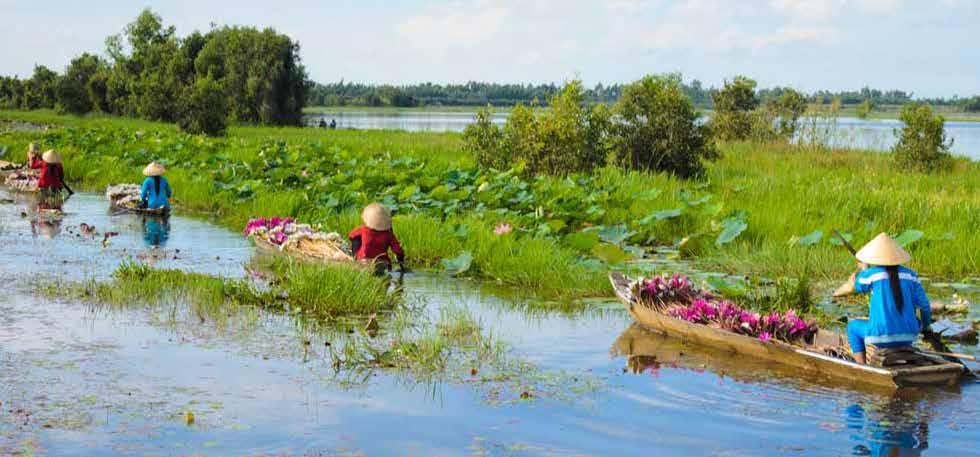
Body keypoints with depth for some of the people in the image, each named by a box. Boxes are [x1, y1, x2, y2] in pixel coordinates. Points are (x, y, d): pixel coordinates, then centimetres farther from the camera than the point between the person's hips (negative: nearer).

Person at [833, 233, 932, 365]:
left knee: (853, 326, 28)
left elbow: (854, 285, 14)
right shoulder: (910, 274, 1)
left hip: (881, 336, -4)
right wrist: (925, 326, 21)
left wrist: (864, 268, 31)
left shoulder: (871, 274, -8)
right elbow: (924, 305, 3)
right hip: (908, 336, 4)